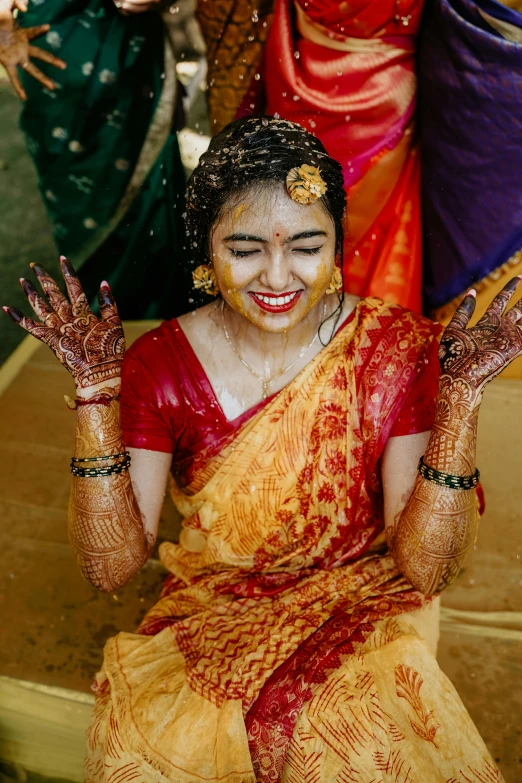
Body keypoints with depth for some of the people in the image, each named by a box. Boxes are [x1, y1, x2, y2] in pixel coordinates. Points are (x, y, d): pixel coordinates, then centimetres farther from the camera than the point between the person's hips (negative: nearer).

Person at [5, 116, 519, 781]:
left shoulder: (400, 349, -13)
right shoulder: (159, 364, -11)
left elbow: (426, 567, -13)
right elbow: (112, 565, -13)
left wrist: (459, 401, -25)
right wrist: (96, 394, -22)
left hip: (360, 608, 0)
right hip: (210, 611, 1)